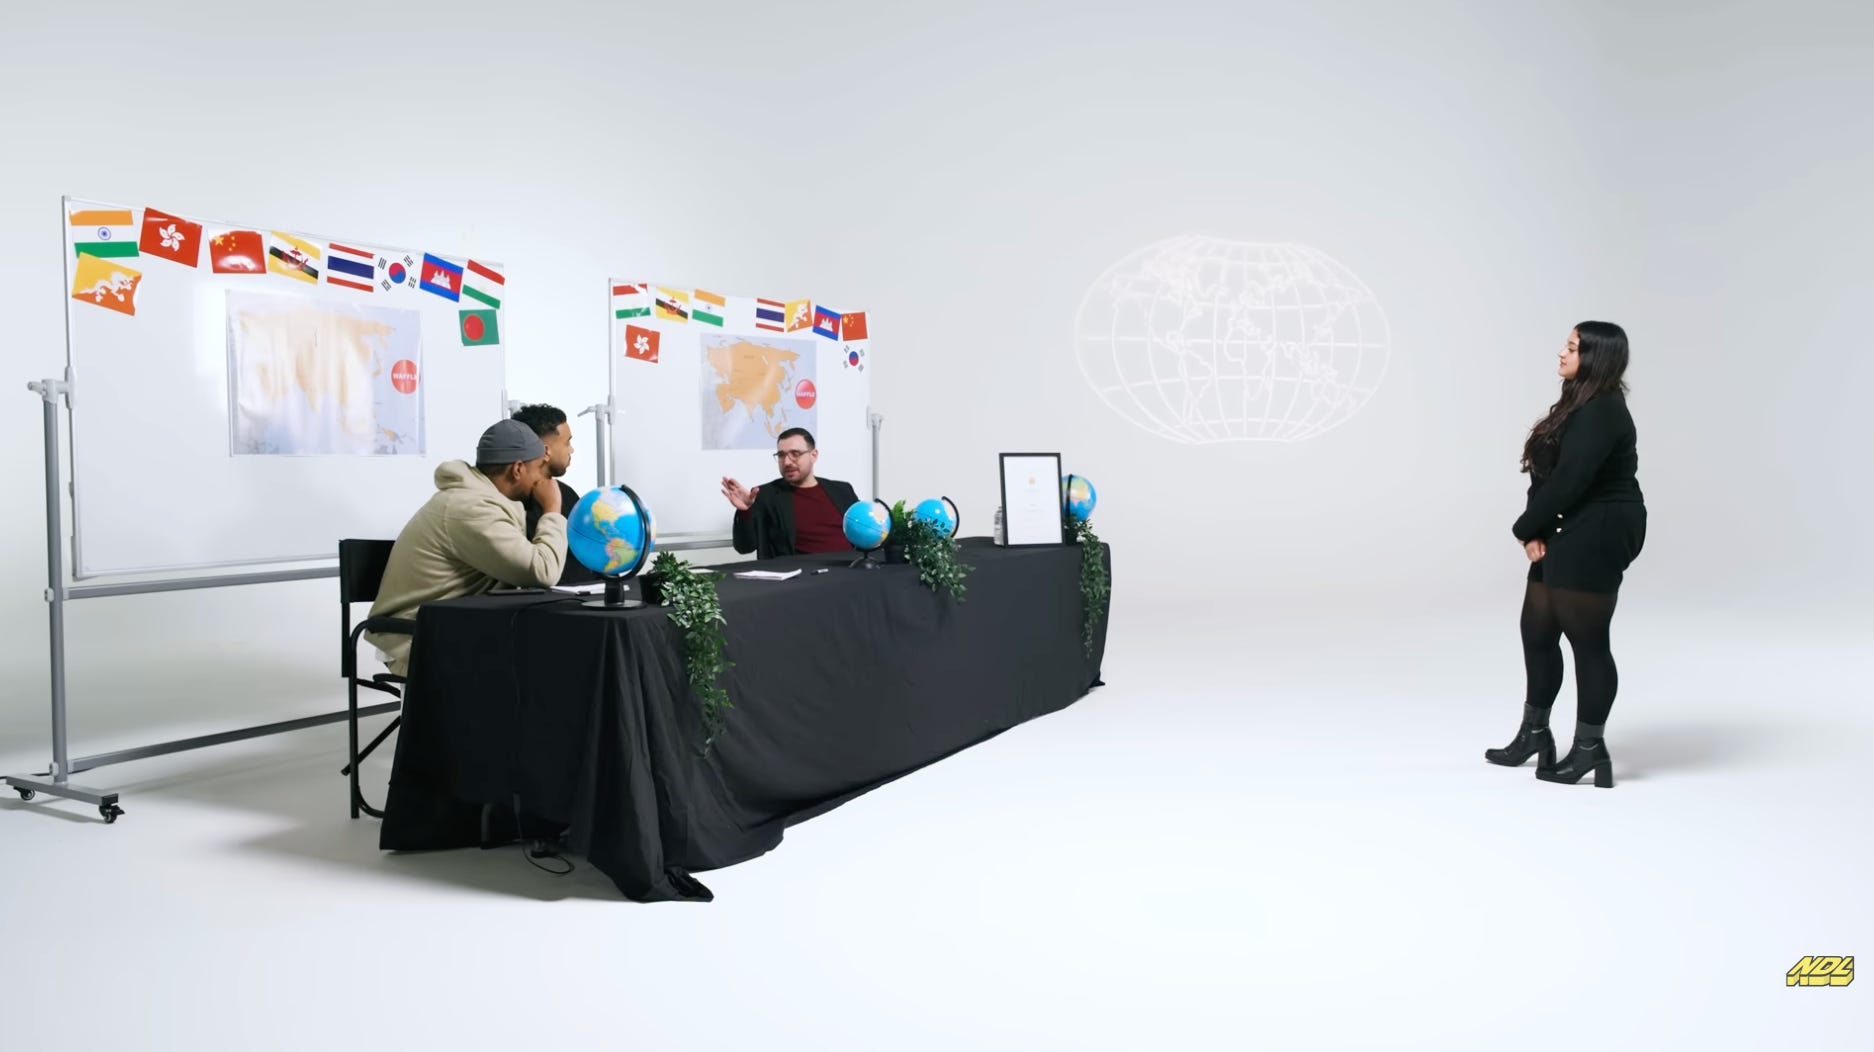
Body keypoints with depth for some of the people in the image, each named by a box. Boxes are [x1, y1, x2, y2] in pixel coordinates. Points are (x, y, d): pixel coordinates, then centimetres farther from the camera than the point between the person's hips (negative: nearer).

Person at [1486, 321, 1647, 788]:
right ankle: (1534, 734, 27)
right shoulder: (1580, 407, 16)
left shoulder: (1602, 412, -17)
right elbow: (1547, 475, 10)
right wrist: (1539, 533, -4)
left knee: (1587, 640, -2)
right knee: (1537, 631, 14)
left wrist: (1525, 528, -7)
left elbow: (1569, 481, -21)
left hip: (1596, 538, -10)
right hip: (1569, 536, 10)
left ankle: (1590, 748, 9)